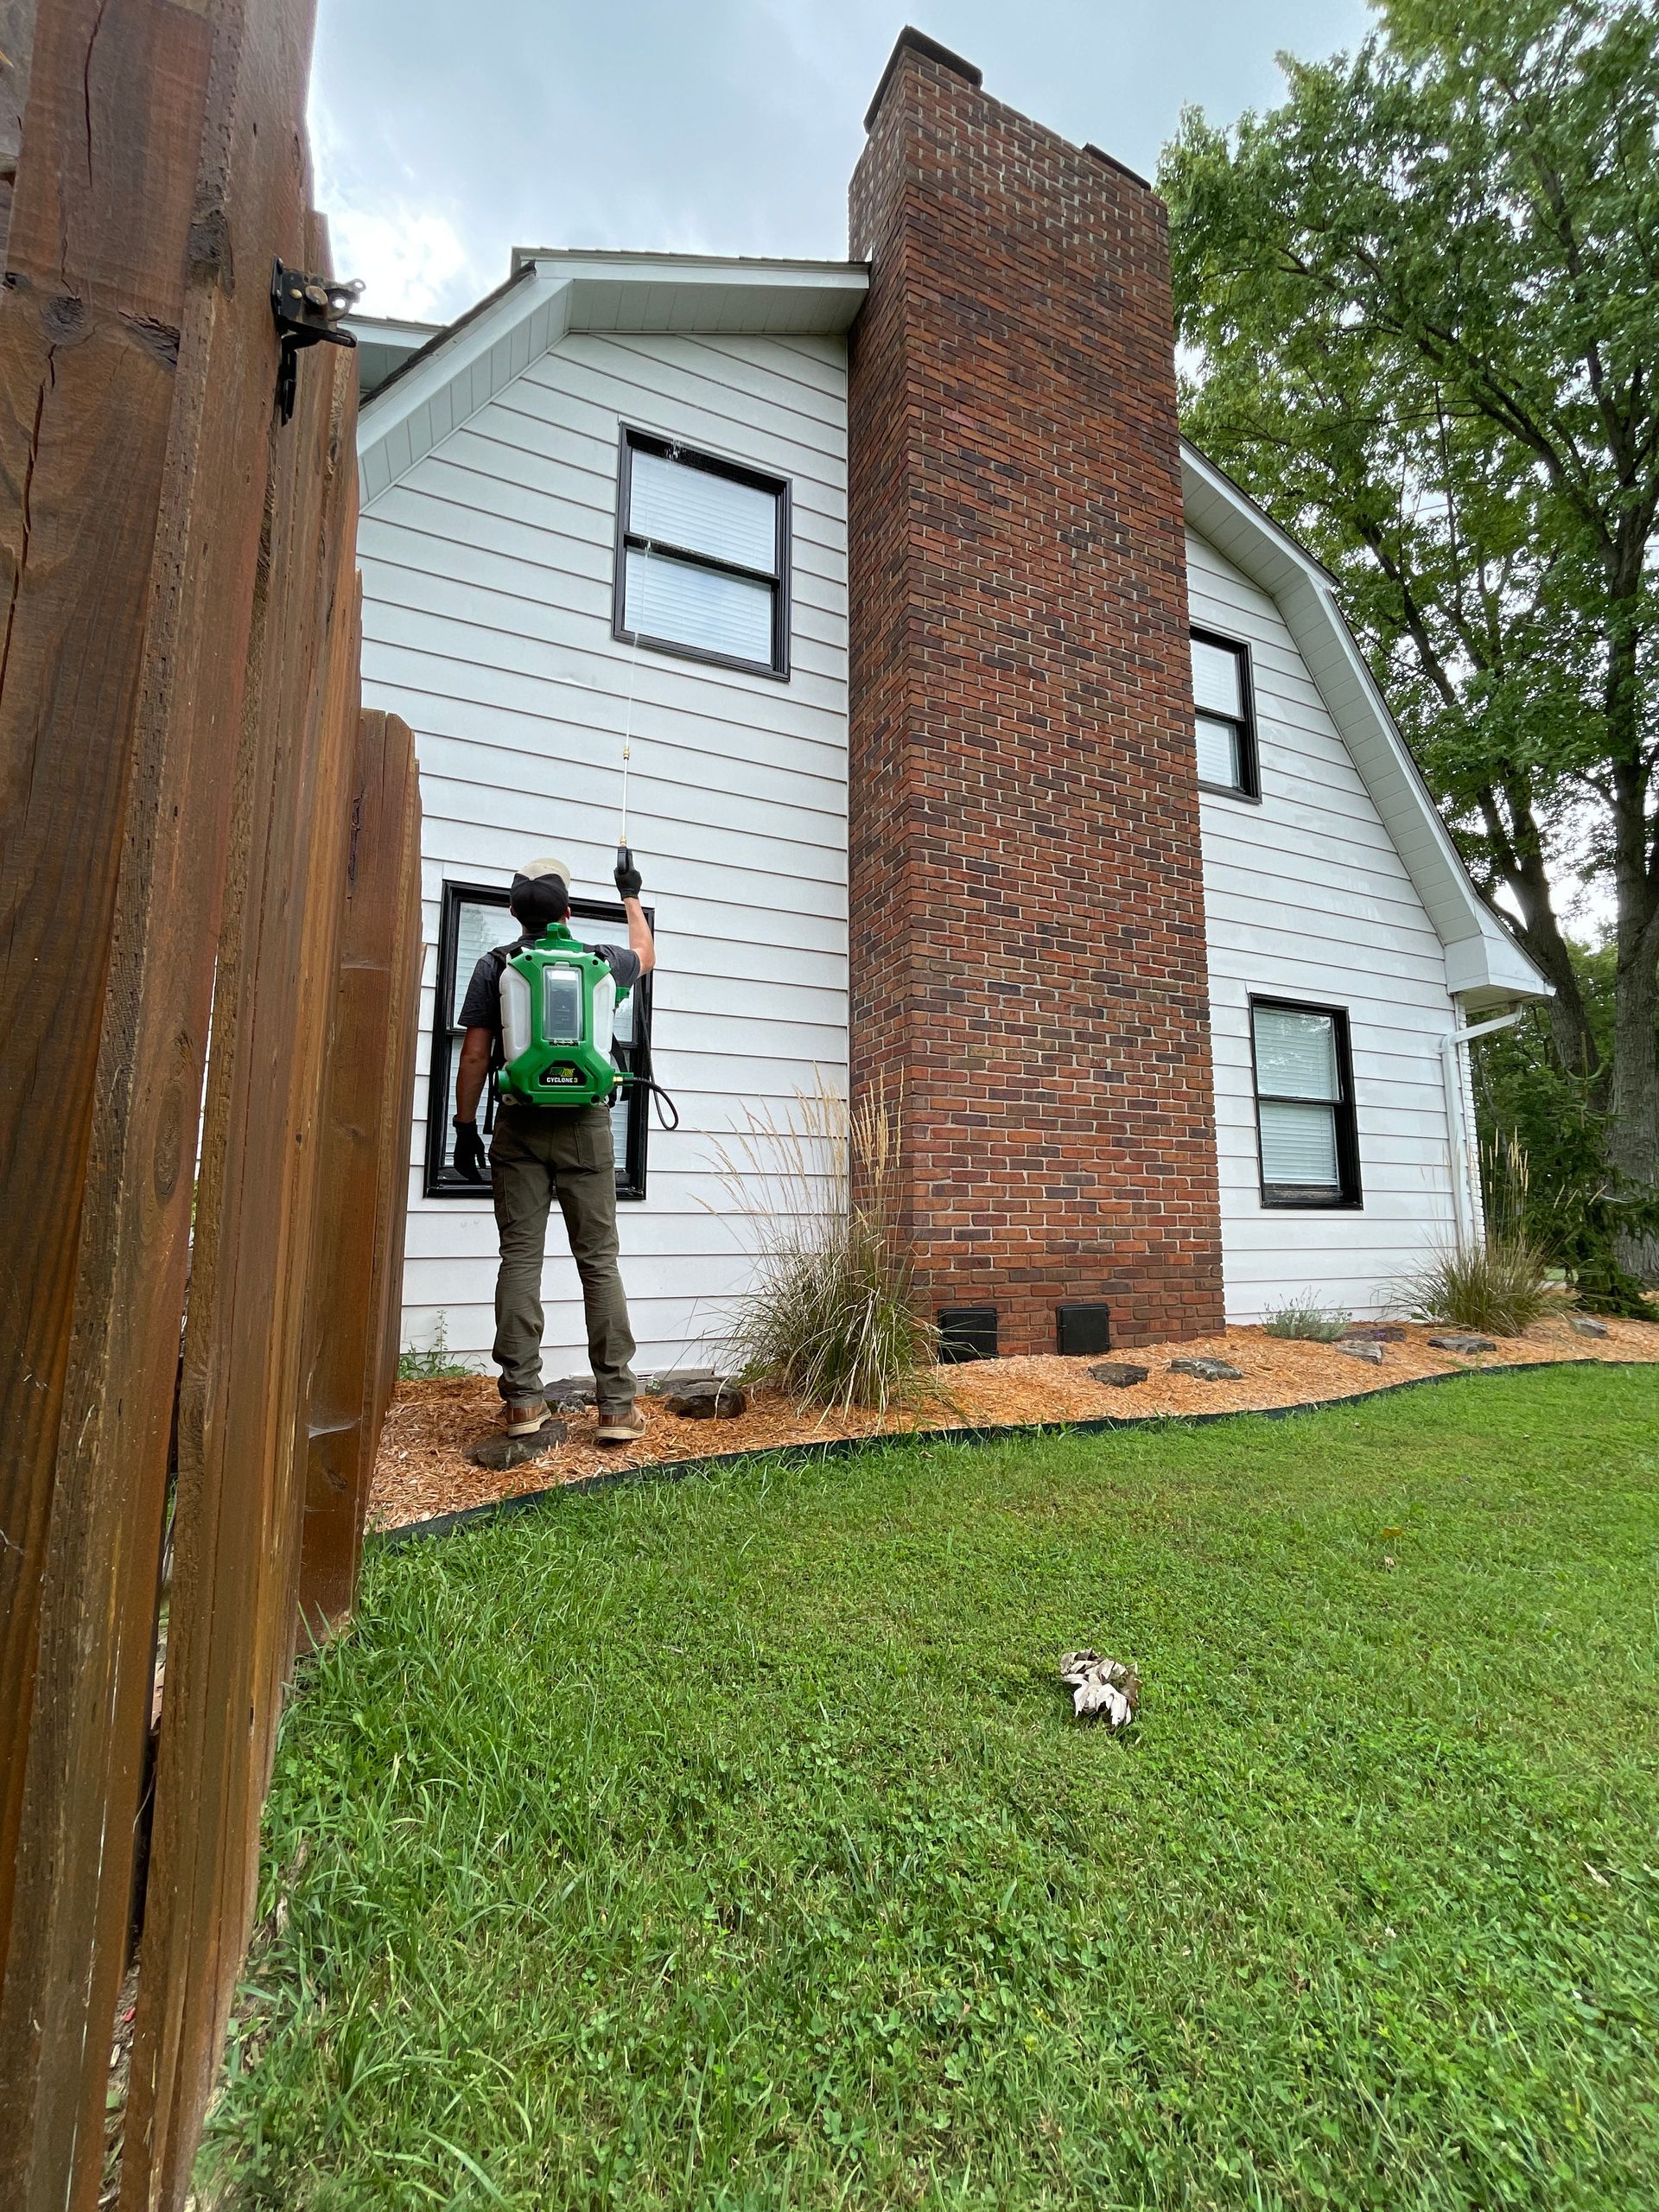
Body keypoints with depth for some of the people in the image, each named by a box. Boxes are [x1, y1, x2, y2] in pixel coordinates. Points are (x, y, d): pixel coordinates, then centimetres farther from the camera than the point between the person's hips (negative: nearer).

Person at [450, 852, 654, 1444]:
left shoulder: (493, 967, 5)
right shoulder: (600, 961, 7)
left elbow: (474, 1055, 1)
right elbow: (645, 956, 31)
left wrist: (465, 1127, 9)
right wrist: (631, 896, 44)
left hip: (520, 1128, 0)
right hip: (585, 1126, 0)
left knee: (520, 1258, 4)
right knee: (600, 1262, 1)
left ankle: (522, 1400, 7)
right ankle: (617, 1405, 3)